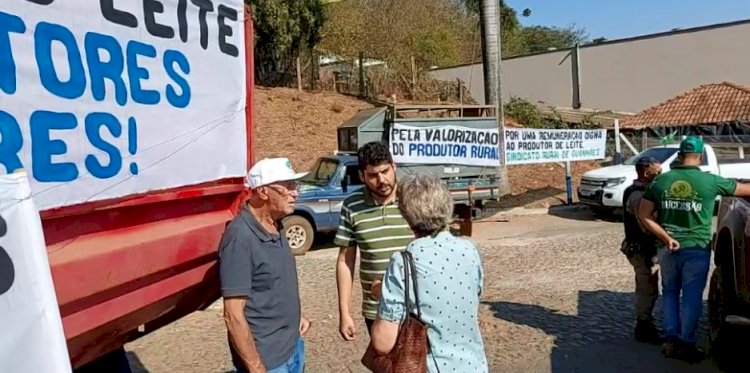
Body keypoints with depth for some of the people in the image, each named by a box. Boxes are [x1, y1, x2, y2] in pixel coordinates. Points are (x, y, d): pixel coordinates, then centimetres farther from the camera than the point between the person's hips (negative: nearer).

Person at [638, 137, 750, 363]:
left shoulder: (660, 181, -2)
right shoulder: (711, 181, -7)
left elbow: (644, 215, -5)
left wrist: (666, 238, -7)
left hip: (669, 249, 3)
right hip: (697, 249, -2)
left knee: (670, 293, 16)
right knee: (691, 297, 7)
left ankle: (671, 341, 16)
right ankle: (686, 344, 12)